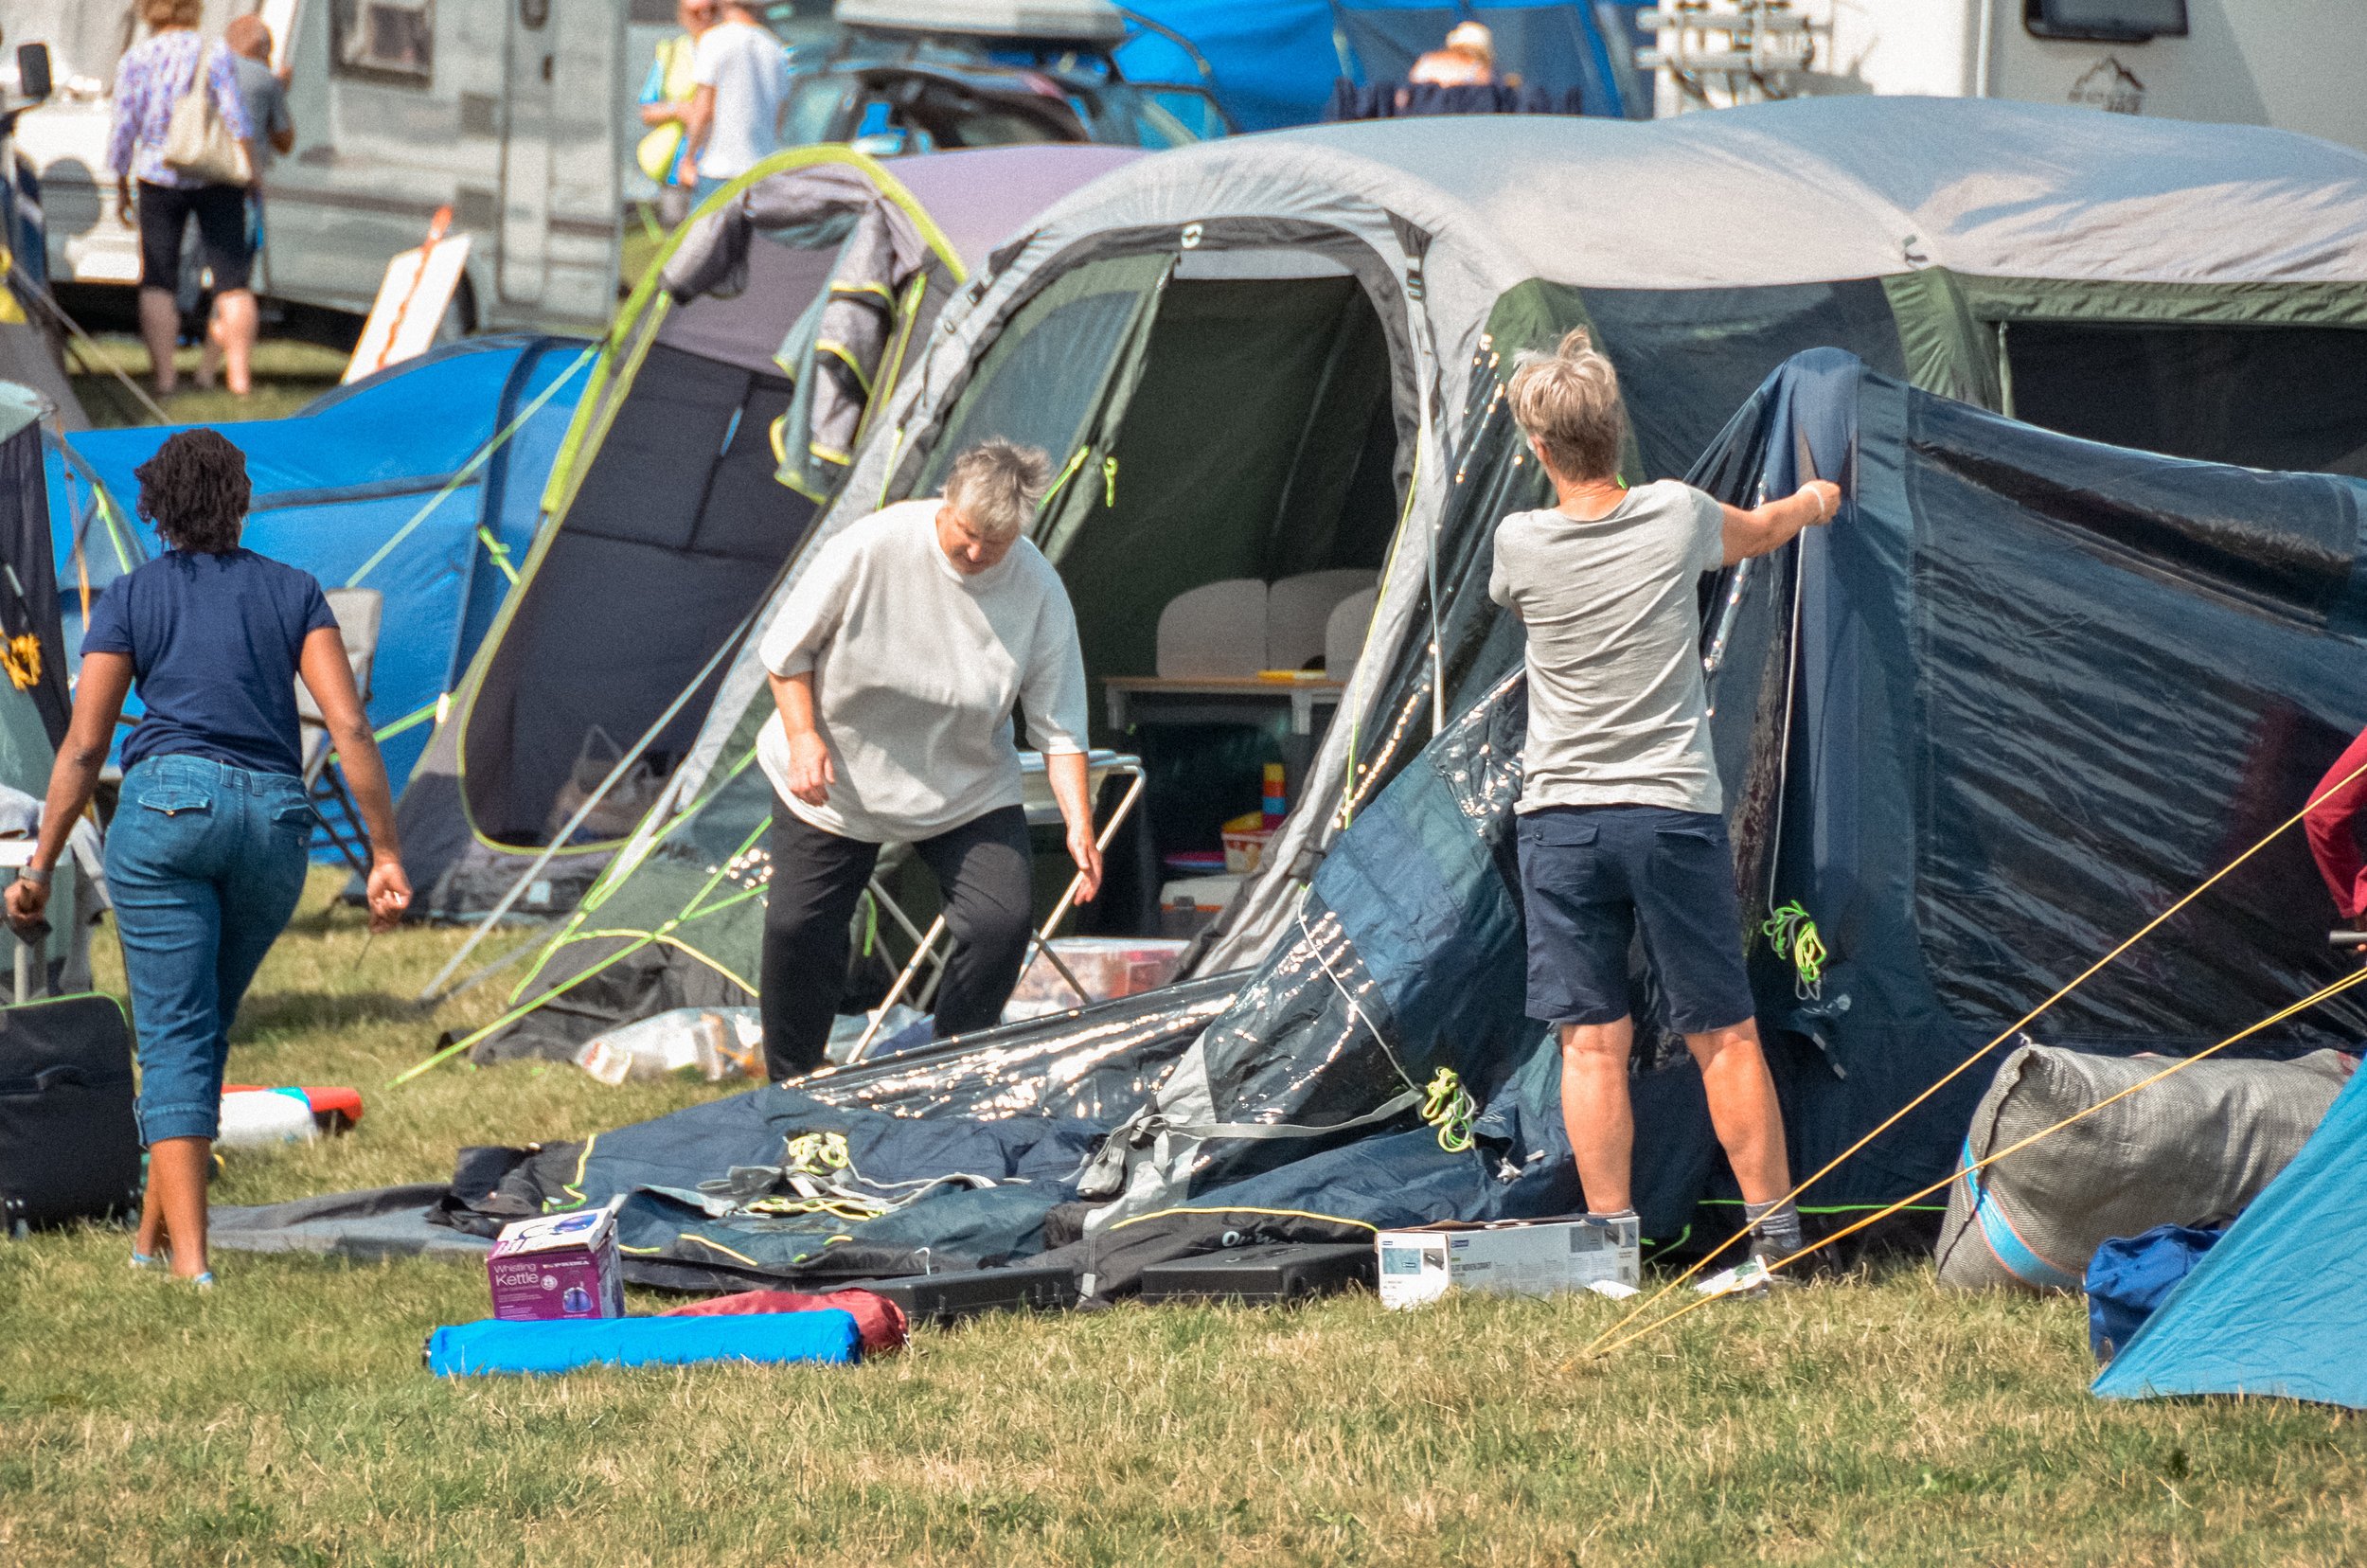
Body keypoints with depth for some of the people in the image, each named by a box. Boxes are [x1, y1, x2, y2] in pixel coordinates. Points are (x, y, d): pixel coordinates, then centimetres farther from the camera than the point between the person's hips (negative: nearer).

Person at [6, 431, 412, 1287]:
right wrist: (386, 855, 0)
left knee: (175, 1037, -4)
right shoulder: (293, 592, 11)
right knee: (201, 1027, 20)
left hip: (169, 802, -2)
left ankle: (188, 1259, -16)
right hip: (276, 816, 3)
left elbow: (84, 746, 2)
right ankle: (153, 1232, 25)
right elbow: (349, 724, 1)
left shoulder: (130, 599, 7)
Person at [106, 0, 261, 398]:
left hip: (159, 178, 0)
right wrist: (252, 173, -2)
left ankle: (163, 373, -1)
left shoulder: (137, 59, -2)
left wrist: (121, 184, 6)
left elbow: (125, 127, -3)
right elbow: (237, 122, -9)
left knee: (158, 280, 7)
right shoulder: (214, 56, -4)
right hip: (218, 181, 0)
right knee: (232, 280, 3)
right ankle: (239, 374, -3)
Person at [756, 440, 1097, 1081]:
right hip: (836, 780, -1)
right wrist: (803, 735, -20)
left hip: (967, 792, 1)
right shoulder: (871, 547, -22)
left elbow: (1058, 724, -13)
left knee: (1003, 921, -12)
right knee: (797, 929, -1)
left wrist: (1079, 823, -22)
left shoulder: (1038, 591, -17)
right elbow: (788, 648, -9)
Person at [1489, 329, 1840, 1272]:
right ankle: (1774, 1227, 11)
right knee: (1723, 1033, 7)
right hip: (1674, 811, 0)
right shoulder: (1675, 516, -4)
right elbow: (1755, 533, 20)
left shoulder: (1521, 545, -5)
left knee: (1592, 1041, 1)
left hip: (1560, 820, 0)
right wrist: (1812, 504, 45)